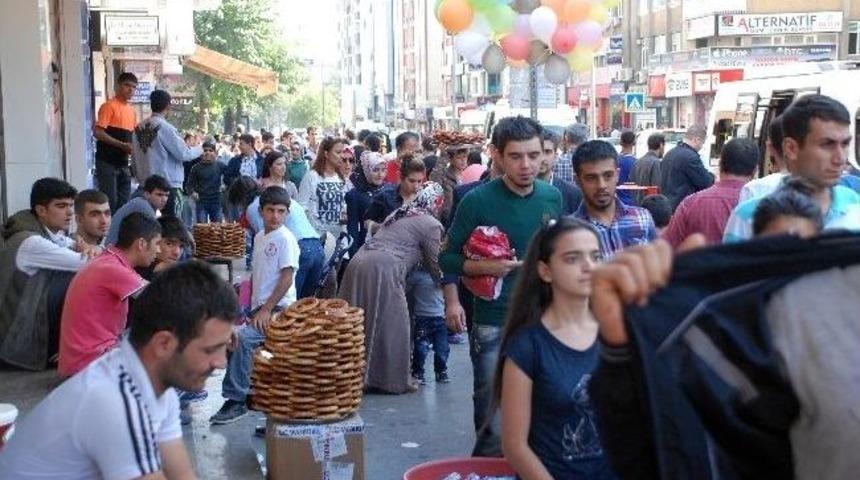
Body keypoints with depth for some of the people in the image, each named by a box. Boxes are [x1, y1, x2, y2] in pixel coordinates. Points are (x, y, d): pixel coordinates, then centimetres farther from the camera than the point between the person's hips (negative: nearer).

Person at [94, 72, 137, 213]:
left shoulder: (132, 110, 17)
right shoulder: (109, 106, -7)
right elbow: (97, 132, -15)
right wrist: (122, 145, -21)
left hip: (123, 162, 8)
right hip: (107, 161, -8)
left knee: (124, 202, 8)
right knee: (109, 201, -9)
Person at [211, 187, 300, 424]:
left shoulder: (286, 239, -10)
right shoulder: (259, 237, 15)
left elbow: (287, 278, -15)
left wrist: (266, 309, -18)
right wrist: (252, 308, 15)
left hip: (279, 309, -9)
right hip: (260, 308, 9)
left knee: (241, 337, -25)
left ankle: (236, 399, -18)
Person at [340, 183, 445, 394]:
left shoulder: (400, 213, 24)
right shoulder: (431, 225, 2)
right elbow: (435, 264, 9)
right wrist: (442, 281, 29)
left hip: (358, 263, 8)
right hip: (383, 270, -8)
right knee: (391, 324, 4)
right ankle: (394, 379, 11)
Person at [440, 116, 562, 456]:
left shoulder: (553, 197, 4)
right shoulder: (478, 201, -9)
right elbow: (447, 258, -3)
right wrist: (481, 267, -20)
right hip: (494, 325, -4)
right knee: (493, 419, 1)